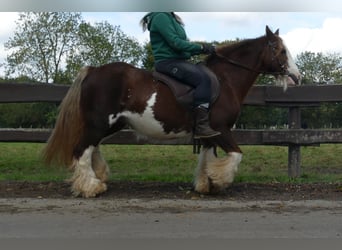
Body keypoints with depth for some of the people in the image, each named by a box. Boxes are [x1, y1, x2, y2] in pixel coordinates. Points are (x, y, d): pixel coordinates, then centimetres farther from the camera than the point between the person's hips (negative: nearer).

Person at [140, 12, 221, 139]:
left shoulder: (170, 18, 23)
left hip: (179, 60, 11)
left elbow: (181, 43, 19)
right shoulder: (161, 17, -8)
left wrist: (202, 49, 6)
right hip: (167, 62, -11)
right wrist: (201, 47, -14)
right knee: (203, 79, -27)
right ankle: (201, 127, -32)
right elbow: (175, 43, -18)